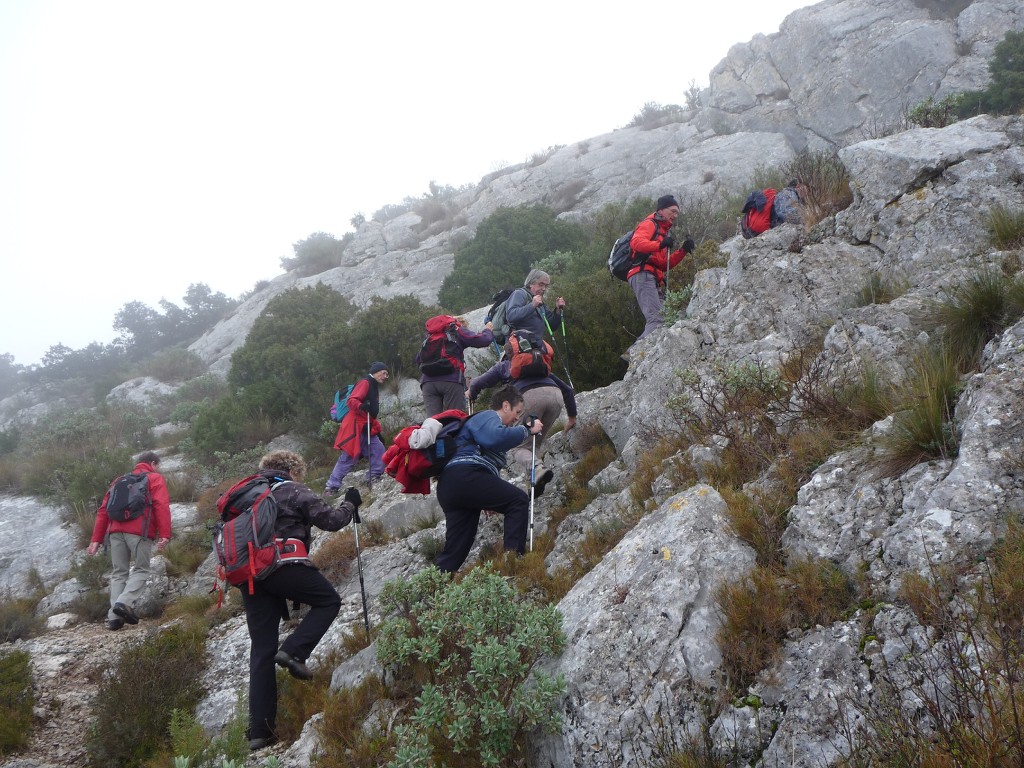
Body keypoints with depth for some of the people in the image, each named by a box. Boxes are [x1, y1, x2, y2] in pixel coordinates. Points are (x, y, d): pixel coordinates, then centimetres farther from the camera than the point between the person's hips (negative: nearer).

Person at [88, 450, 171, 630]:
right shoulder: (156, 479, 12)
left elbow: (103, 510, 20)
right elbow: (162, 507, -5)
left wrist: (96, 539, 18)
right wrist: (165, 535, -13)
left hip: (116, 531, 5)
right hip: (140, 532, -5)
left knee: (119, 573, 11)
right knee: (141, 570, 5)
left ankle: (114, 617, 3)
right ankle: (125, 603, -17)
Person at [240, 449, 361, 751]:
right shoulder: (294, 491, 6)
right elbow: (331, 520, 0)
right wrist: (350, 504, 19)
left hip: (248, 574, 7)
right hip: (283, 564, -6)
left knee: (261, 650, 8)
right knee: (329, 601, 16)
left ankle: (259, 731, 3)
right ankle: (294, 651, -8)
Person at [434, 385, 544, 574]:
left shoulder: (487, 419, 38)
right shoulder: (488, 416, 6)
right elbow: (496, 437, -18)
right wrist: (527, 430, -9)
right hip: (464, 476, -10)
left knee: (455, 551, 5)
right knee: (519, 500, -13)